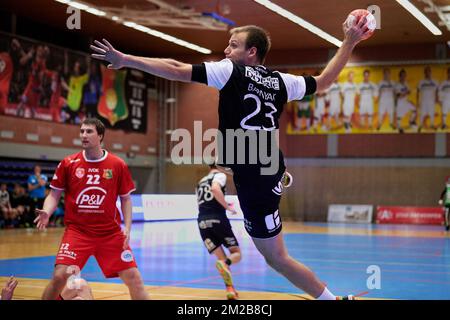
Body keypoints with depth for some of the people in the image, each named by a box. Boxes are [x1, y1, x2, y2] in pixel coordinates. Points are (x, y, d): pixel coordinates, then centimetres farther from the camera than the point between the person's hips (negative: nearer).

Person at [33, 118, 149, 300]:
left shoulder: (118, 165, 0)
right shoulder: (68, 164, 0)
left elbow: (126, 199, 7)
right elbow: (54, 195, 6)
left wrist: (127, 228, -4)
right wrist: (46, 213, -14)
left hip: (111, 232, 1)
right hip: (77, 231, 0)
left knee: (133, 277, -3)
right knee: (60, 275, -16)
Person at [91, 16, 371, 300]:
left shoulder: (231, 71, -7)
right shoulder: (280, 81, 9)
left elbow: (176, 70, -10)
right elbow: (324, 81, 22)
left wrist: (124, 60, -6)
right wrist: (350, 43, 33)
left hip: (253, 180, -7)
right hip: (271, 171, 7)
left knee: (277, 257, 1)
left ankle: (332, 298, 8)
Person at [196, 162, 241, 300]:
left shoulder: (200, 183, 26)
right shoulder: (220, 175, 6)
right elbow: (215, 189, -17)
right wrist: (227, 207, -10)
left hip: (202, 222, 5)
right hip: (218, 219, -5)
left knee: (221, 258, 11)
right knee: (236, 254, 7)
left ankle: (230, 289, -6)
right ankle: (225, 263, -27)